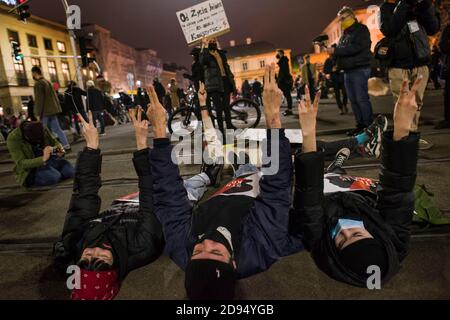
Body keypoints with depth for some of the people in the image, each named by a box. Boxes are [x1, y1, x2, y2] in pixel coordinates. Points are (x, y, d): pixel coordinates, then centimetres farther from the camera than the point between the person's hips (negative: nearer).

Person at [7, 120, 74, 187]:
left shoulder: (43, 129, -7)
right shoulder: (13, 139, -19)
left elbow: (55, 142, 7)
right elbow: (21, 163, -24)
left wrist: (60, 149, -19)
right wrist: (43, 159, -40)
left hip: (49, 159, 4)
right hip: (31, 168, -4)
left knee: (70, 171, -20)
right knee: (54, 177, -30)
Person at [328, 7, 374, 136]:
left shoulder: (361, 29, -2)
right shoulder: (345, 34, 22)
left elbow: (356, 47, -17)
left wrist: (335, 50, -15)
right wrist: (333, 50, -3)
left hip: (360, 70, -8)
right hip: (348, 71, 8)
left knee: (362, 99, -10)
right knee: (353, 100, 5)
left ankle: (369, 126, -5)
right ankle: (360, 125, 10)